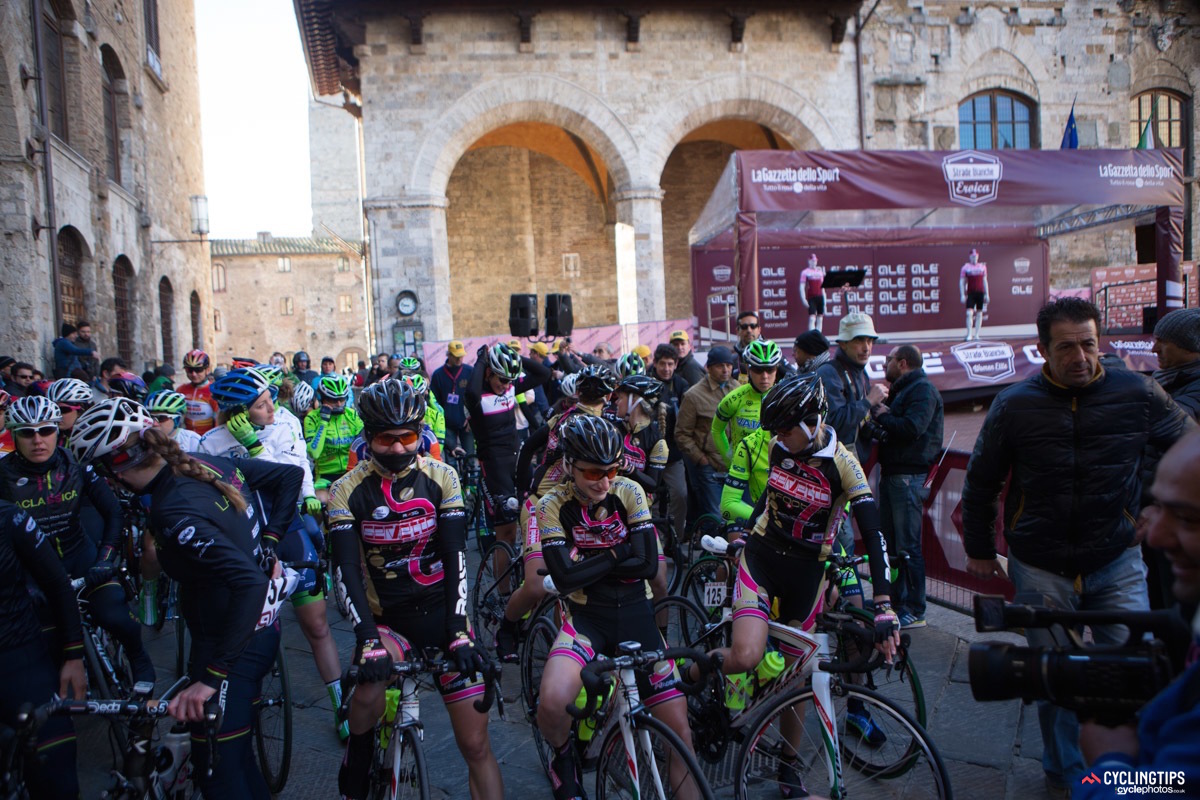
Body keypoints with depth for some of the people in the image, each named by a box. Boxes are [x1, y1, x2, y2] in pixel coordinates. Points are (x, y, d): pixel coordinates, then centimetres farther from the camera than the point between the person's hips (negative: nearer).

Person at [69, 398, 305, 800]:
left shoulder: (174, 513, -29)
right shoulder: (211, 464, -5)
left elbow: (249, 581, -39)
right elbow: (291, 474, 7)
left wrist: (212, 677, -37)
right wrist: (267, 539, 9)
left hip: (231, 644, -9)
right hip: (260, 628, 9)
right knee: (234, 748, 24)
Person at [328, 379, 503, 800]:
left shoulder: (441, 477, -4)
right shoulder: (348, 490, -6)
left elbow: (455, 556, -9)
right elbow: (346, 570, -13)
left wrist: (459, 630, -18)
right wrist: (368, 640, -25)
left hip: (442, 613, 0)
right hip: (388, 620, 0)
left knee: (476, 744, -3)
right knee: (368, 694, -29)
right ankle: (356, 766, 2)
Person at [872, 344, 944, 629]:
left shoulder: (923, 390, -11)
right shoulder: (901, 390, 21)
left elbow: (912, 428, -24)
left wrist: (883, 416, -10)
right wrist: (880, 417, 1)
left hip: (909, 477, -10)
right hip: (892, 474, 10)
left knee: (907, 547, -7)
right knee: (890, 542, 14)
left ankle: (915, 611, -1)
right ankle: (896, 599, 24)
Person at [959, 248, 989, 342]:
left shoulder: (982, 266, 11)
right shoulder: (965, 267, 2)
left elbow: (985, 281, 14)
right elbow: (962, 282, 1)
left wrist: (987, 294, 8)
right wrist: (962, 295, -7)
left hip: (980, 293, 3)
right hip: (970, 293, -3)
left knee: (979, 313, 3)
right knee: (969, 313, -11)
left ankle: (976, 335, 7)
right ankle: (969, 335, -9)